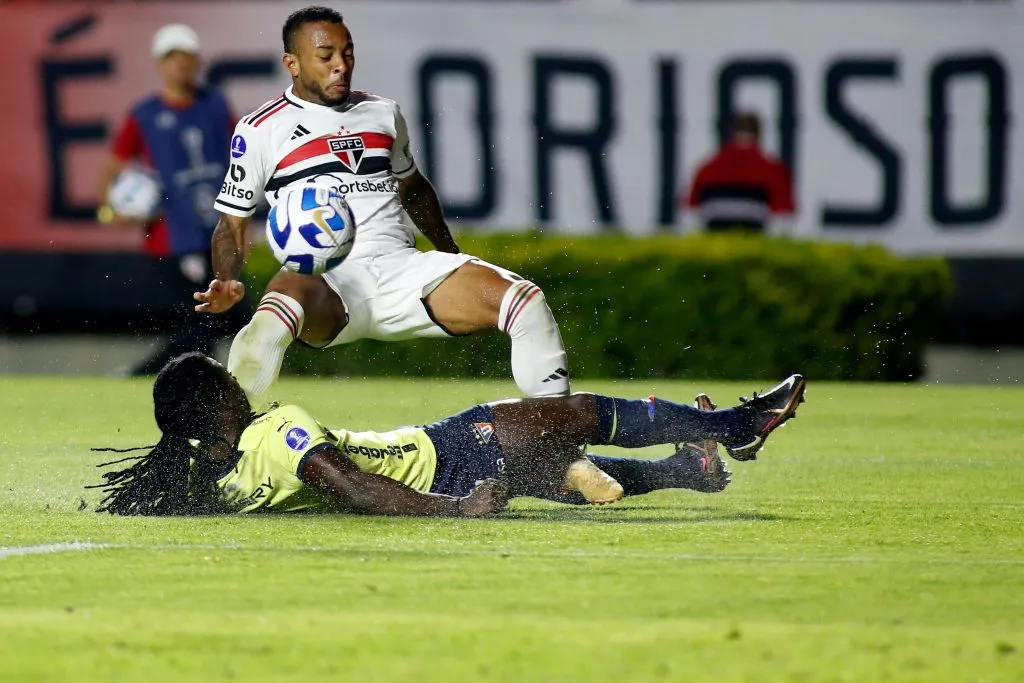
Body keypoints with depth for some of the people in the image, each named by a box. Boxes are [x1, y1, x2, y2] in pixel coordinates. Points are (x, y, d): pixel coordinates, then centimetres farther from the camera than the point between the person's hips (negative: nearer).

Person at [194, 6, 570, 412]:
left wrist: (454, 260, 32)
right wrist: (227, 285, -10)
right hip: (324, 282, -4)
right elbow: (232, 224, 10)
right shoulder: (259, 131, 7)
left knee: (527, 301, -17)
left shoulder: (384, 113, 20)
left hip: (402, 270, 4)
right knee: (270, 324, -42)